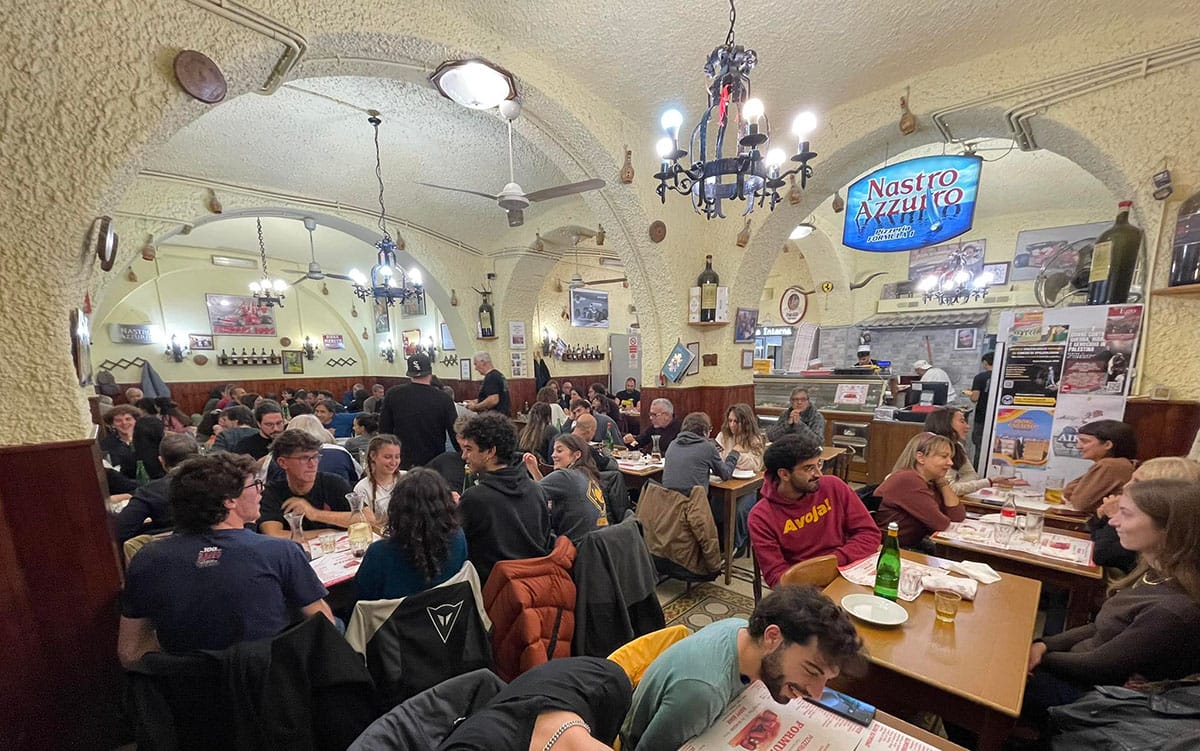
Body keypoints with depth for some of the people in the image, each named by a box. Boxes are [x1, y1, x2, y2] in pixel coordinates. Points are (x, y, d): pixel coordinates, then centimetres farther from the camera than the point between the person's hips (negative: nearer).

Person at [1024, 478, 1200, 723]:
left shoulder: (1172, 611, -28)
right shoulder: (1154, 574, -1)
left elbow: (1099, 668, -20)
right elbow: (1101, 628, 8)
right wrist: (1044, 646, -4)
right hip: (1079, 666, 7)